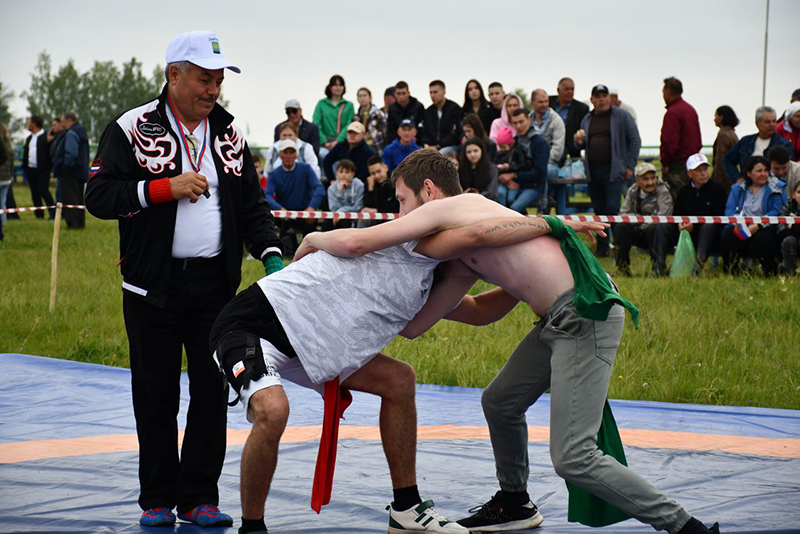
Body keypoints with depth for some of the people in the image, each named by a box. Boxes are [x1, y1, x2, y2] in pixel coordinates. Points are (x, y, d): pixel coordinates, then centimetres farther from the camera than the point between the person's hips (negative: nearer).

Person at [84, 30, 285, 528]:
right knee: (156, 396, 4)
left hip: (216, 284, 3)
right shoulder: (133, 128, -2)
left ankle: (200, 498, 11)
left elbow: (253, 204, 14)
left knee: (213, 393, 2)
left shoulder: (229, 134, 10)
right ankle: (158, 500, 15)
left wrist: (271, 254, -3)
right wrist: (167, 188, -16)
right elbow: (99, 196, -9)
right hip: (153, 285, -3)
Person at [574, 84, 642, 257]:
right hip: (593, 171, 5)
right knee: (599, 211, 8)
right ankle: (602, 247, 14)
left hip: (613, 171, -5)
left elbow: (635, 140, -1)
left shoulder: (621, 116, -1)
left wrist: (630, 166, -7)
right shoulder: (587, 119, 15)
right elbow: (583, 145, 23)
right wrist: (578, 142, -2)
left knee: (613, 210, -12)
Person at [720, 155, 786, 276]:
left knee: (763, 239, -35)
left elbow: (777, 212, -8)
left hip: (765, 228, -3)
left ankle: (770, 274, -17)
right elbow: (729, 210, 6)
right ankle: (730, 273, -16)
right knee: (728, 236, -27)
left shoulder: (776, 188, 5)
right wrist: (737, 223, -18)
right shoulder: (738, 189, 16)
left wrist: (757, 226, -21)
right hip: (742, 228, 3)